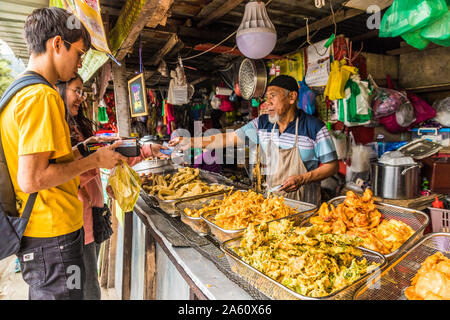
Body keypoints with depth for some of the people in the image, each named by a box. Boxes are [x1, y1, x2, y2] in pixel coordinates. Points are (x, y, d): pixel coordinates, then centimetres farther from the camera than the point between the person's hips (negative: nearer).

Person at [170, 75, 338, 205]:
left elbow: (332, 166, -7)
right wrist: (191, 141, -3)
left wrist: (302, 179, -23)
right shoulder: (262, 123, 1)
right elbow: (230, 138, 1)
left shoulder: (314, 127, -12)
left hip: (304, 203, -3)